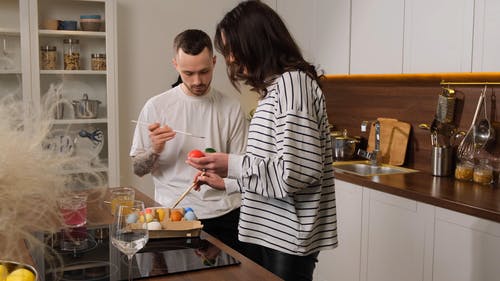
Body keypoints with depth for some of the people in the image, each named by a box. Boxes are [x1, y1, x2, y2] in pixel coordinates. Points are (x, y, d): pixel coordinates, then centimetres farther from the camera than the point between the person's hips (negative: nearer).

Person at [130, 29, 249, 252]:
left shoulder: (231, 108, 2)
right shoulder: (156, 106, 0)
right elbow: (137, 169, 5)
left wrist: (221, 180, -15)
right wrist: (154, 151, -15)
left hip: (223, 215, 1)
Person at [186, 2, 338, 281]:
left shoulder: (292, 82, -17)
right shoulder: (276, 87, 12)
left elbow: (298, 172, -23)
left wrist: (233, 165, -18)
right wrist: (227, 182, 17)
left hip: (287, 236, -9)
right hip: (264, 231, 9)